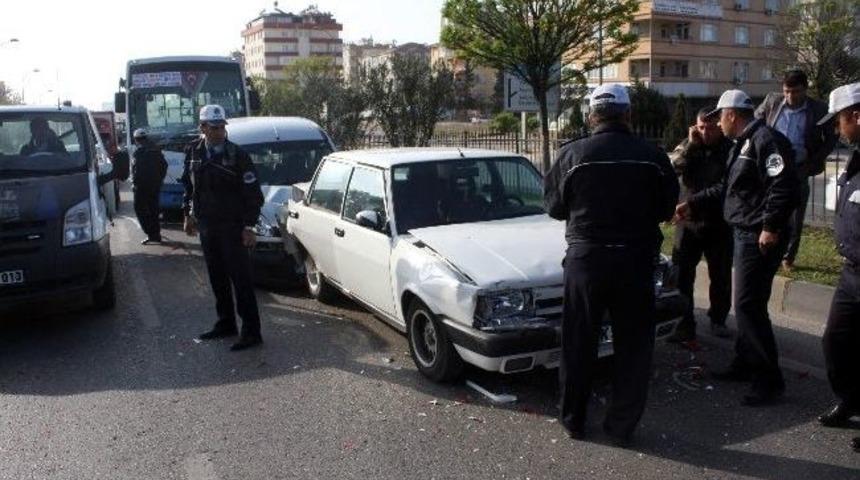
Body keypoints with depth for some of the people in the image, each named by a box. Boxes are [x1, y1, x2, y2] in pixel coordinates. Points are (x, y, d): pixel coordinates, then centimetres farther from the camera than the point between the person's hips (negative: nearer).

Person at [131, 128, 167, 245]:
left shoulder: (139, 151, -13)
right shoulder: (156, 149, 10)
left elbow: (136, 168, -19)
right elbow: (164, 165, 14)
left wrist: (134, 182, -9)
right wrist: (160, 179, 18)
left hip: (142, 186, -7)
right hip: (155, 185, 7)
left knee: (140, 209, 0)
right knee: (153, 210, 15)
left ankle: (151, 234, -8)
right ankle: (156, 234, 20)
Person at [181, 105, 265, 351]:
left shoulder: (237, 155, -10)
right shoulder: (194, 152, 6)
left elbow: (253, 194, -10)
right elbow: (189, 185, 18)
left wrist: (249, 226, -14)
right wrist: (189, 214, 15)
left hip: (232, 226, -6)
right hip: (206, 225, 6)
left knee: (240, 279, -5)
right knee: (217, 278, 14)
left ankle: (251, 331, 0)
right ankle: (225, 324, 27)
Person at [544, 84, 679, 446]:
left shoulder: (572, 155, -9)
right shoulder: (652, 157, -6)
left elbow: (555, 207, 1)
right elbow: (667, 209, 5)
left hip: (586, 257, 0)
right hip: (636, 259, 1)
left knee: (578, 344, 13)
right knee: (633, 345, 13)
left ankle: (573, 420, 25)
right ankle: (621, 426, 20)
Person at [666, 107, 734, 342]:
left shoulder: (730, 149, -3)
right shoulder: (688, 146, 5)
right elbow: (672, 166, -11)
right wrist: (691, 145, -16)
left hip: (719, 223, -1)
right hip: (688, 221, 1)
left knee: (721, 276, 12)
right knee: (681, 276, -1)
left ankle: (718, 320, 30)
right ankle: (684, 325, 8)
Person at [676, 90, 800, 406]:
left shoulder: (766, 140, -15)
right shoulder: (743, 144, 18)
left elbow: (784, 185, -24)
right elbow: (726, 188, 25)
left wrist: (771, 226, -26)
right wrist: (693, 204, 24)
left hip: (760, 237, -11)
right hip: (745, 234, 11)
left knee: (749, 306, -9)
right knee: (746, 304, 17)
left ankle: (769, 380, -1)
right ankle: (745, 363, 29)